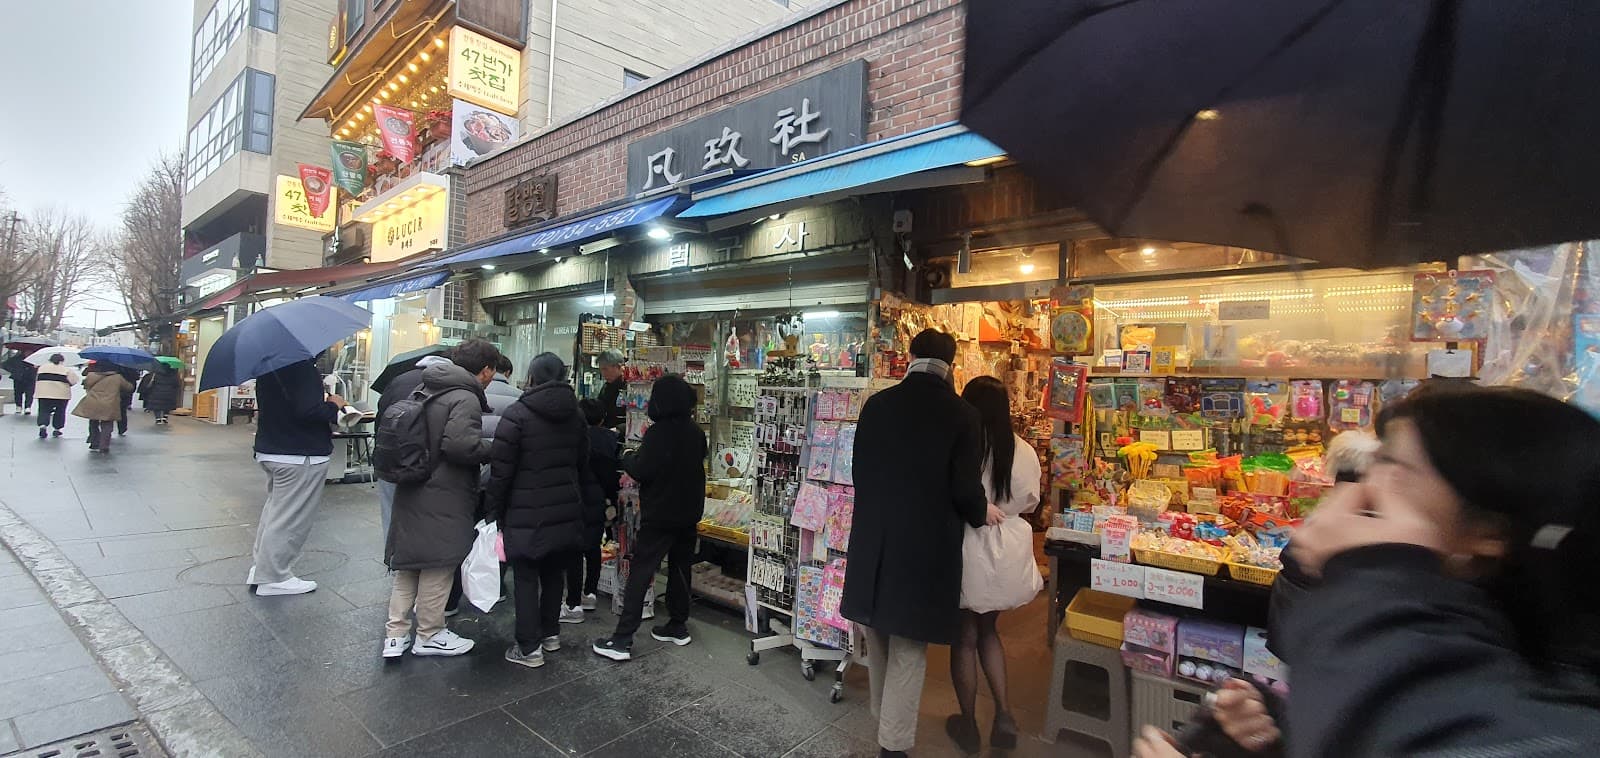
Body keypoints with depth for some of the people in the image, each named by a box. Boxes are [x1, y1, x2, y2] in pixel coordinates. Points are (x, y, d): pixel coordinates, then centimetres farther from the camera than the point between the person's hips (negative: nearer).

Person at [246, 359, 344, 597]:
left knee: (275, 508, 23)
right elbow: (308, 411, -28)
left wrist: (322, 400, 10)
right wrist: (333, 406, -10)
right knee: (291, 518, 2)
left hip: (269, 450, 10)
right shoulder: (300, 365, -23)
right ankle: (272, 578, 12)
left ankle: (260, 567, 33)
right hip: (301, 455, -10)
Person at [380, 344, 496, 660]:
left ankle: (395, 633, 24)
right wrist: (493, 450, -13)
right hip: (443, 500, -8)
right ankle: (429, 635, 20)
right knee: (438, 565, 6)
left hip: (411, 492, 9)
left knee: (408, 563, 17)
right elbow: (460, 445, -29)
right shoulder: (465, 399, -18)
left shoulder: (422, 392, 10)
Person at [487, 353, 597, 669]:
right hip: (566, 511, 5)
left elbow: (501, 469, -11)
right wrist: (581, 501, 18)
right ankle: (550, 633, 30)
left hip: (526, 514, -5)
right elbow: (582, 465, 11)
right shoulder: (575, 416, 6)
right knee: (553, 573, 19)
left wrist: (495, 511, -3)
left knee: (526, 578, 5)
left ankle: (529, 648, 10)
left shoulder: (517, 414, -11)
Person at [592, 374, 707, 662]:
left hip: (659, 516, -7)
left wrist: (628, 458, 1)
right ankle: (678, 627, 26)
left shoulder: (658, 433, -17)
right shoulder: (696, 433, 5)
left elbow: (641, 471, -18)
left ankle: (622, 640, -2)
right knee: (680, 568, 17)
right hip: (689, 514, 7)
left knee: (639, 573, -3)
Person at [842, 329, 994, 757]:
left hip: (872, 539, 4)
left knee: (879, 638, 23)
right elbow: (965, 488, -12)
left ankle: (883, 719, 44)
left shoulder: (876, 405, -1)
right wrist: (981, 514, 10)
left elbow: (859, 471, 5)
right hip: (926, 545, -4)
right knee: (908, 650, 9)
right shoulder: (961, 414, -10)